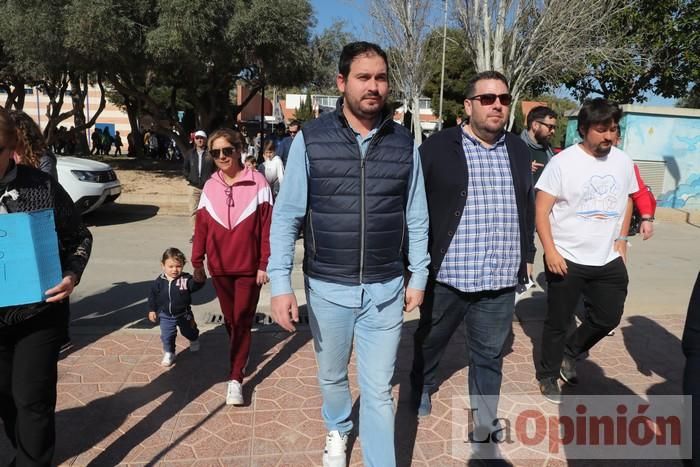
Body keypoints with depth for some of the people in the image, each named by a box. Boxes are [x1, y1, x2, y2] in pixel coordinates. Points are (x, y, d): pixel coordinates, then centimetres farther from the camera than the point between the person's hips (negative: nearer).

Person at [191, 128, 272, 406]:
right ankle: (240, 358, 39)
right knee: (230, 320, 16)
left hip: (249, 267, -4)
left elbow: (267, 227, -10)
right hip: (219, 268, 4)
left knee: (242, 321, 1)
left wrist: (264, 264, -10)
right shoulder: (209, 187, 3)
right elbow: (201, 227, 6)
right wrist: (197, 261, 8)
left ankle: (236, 378, 8)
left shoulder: (257, 183, -10)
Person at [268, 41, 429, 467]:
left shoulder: (404, 143, -1)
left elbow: (416, 218, 5)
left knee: (379, 389, 9)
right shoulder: (310, 139, -7)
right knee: (332, 376, 23)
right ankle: (338, 430, 53)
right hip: (327, 288, 1)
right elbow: (286, 216, -6)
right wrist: (281, 284, -11)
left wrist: (419, 277, 7)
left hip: (386, 289, 0)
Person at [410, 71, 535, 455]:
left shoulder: (518, 150, 9)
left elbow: (527, 208, 17)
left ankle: (485, 423, 33)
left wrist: (526, 256, 16)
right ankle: (422, 387, 46)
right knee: (430, 340, 19)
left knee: (489, 355, 15)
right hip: (445, 274, -3)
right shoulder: (437, 147, -7)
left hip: (501, 279, 3)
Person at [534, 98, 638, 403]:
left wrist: (621, 239, 10)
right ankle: (548, 376, 27)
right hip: (567, 259, -5)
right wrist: (550, 251, -20)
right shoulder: (563, 162, -12)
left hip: (608, 259, 5)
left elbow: (626, 201, 18)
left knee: (609, 317, 12)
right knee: (558, 323, 7)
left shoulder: (623, 161, 4)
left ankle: (570, 352, 37)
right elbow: (541, 211, -13)